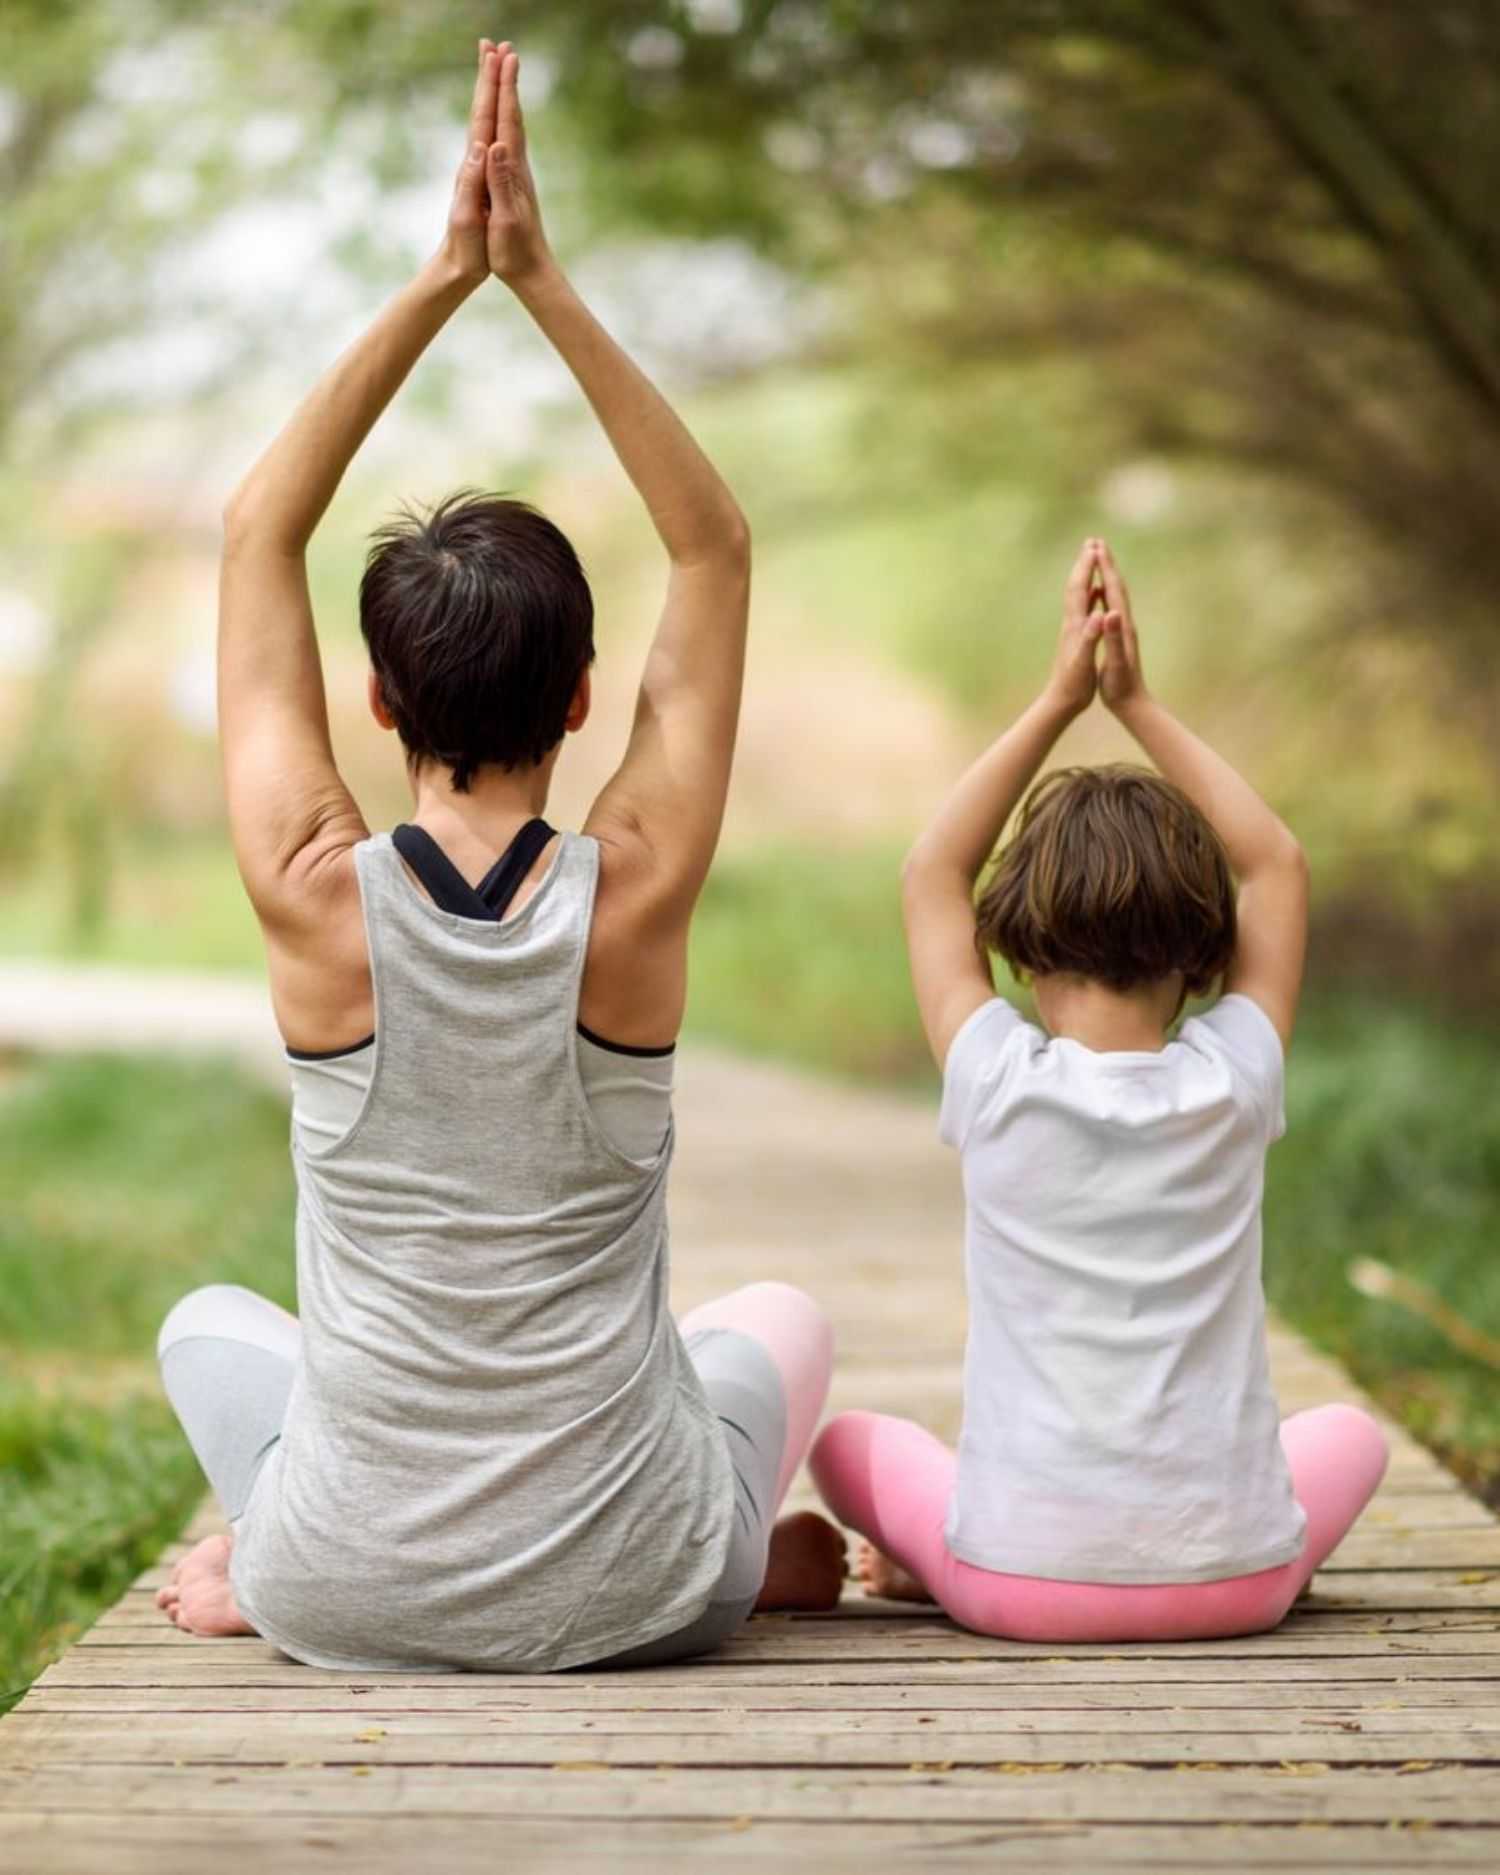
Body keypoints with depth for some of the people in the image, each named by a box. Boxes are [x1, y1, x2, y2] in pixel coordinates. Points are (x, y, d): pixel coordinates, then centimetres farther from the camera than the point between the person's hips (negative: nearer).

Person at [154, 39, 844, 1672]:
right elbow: (715, 550, -2)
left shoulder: (316, 901, -14)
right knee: (783, 1320, 34)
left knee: (211, 1323, 34)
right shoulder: (637, 897, -14)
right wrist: (543, 283, -6)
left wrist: (438, 285, -4)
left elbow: (258, 534, -1)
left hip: (350, 1594, 0)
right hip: (629, 1600, 0)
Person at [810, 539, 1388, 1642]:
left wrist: (1060, 702, 7)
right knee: (1349, 1432, 31)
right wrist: (1138, 703, 10)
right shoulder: (1231, 1085, -5)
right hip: (1231, 1581, 0)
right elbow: (1278, 867, 11)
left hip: (1024, 1581, 0)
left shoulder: (1001, 1088, -8)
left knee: (847, 1442, 26)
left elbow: (933, 874, 8)